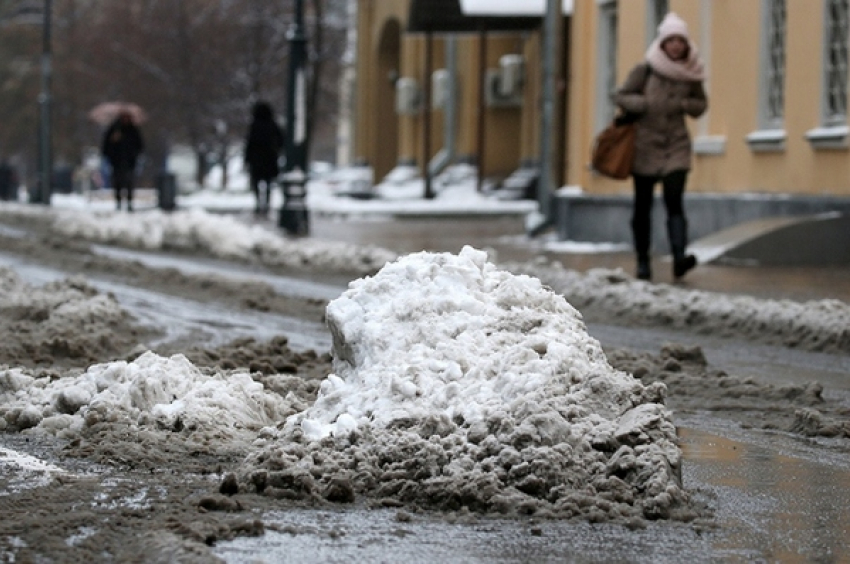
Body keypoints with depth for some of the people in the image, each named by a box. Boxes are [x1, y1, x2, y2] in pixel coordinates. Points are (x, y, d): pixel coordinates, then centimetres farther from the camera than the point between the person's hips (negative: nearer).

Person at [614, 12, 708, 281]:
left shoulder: (691, 73, 3)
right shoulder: (645, 70, -4)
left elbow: (701, 104, 14)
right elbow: (621, 96, 0)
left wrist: (683, 104, -7)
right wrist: (644, 104, -18)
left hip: (676, 146, 0)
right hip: (645, 145, 0)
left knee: (674, 201, -15)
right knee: (643, 205, 6)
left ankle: (679, 257, -27)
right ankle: (643, 261, 16)